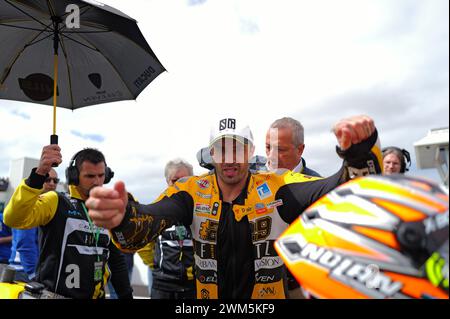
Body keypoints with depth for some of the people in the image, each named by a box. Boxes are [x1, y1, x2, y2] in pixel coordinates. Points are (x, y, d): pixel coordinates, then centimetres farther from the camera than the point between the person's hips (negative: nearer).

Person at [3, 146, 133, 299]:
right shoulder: (56, 201, -11)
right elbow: (14, 219, -30)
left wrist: (126, 294, 10)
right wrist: (39, 173, -40)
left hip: (95, 295, 5)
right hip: (52, 294, -5)